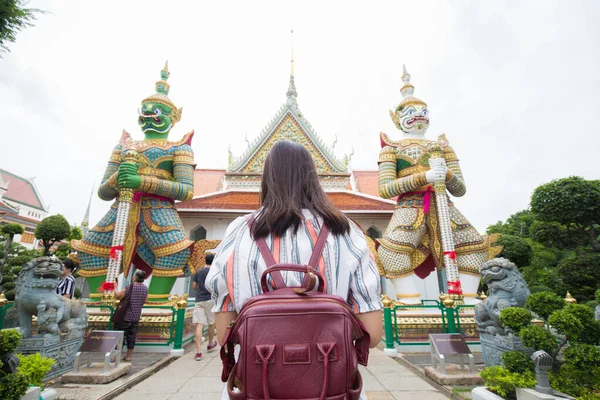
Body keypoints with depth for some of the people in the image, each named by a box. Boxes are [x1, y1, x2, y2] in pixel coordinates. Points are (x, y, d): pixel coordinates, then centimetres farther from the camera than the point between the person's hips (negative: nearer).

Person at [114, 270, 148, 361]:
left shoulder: (129, 288, -19)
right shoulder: (145, 289, -2)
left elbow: (118, 296, -8)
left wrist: (115, 289, 7)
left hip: (125, 316, -5)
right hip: (136, 317, 5)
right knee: (131, 337, 14)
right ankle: (128, 356, 22)